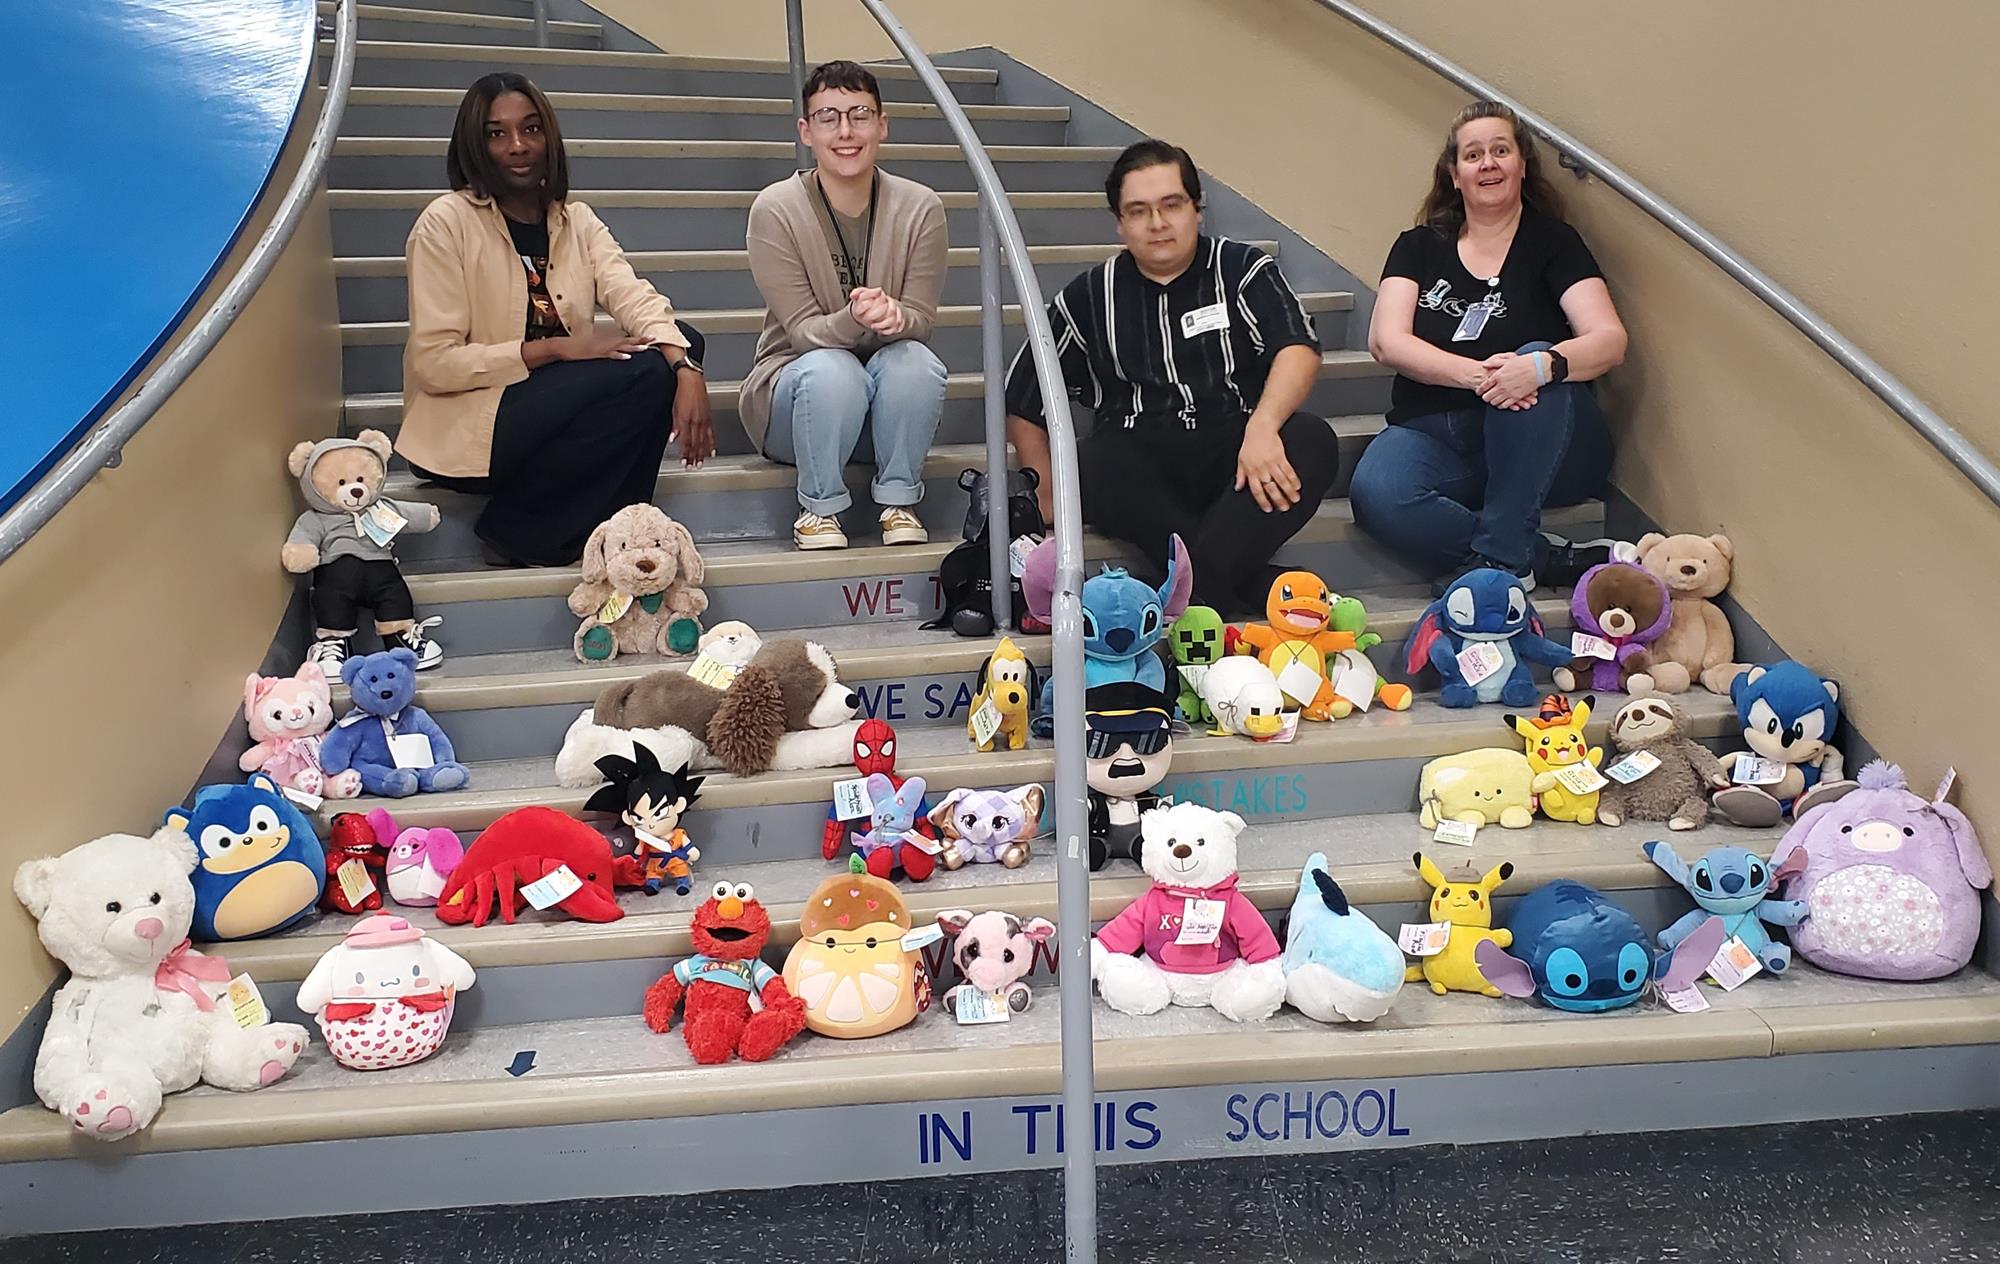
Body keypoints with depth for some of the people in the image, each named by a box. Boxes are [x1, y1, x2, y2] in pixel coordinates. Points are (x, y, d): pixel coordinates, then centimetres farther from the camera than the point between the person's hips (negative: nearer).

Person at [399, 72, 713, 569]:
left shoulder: (577, 220, 9)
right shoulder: (446, 223, -9)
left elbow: (636, 298, -10)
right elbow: (433, 363, -15)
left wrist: (687, 370, -30)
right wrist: (554, 347, -23)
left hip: (563, 406, 6)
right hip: (468, 427, -6)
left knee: (677, 345, -12)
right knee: (643, 370, -24)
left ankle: (605, 535, -8)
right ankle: (516, 532, -12)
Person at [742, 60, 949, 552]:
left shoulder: (920, 208, -8)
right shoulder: (775, 209, -13)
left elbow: (922, 321, -8)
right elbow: (802, 331, -14)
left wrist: (892, 317, -34)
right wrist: (854, 321, -37)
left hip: (888, 411, 2)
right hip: (794, 389, -1)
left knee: (914, 359, -31)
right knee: (830, 370, -35)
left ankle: (898, 501, -12)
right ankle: (819, 509, -12)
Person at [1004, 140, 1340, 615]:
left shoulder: (1243, 269, 11)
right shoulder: (1088, 298, 14)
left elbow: (1298, 348, -5)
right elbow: (1023, 404, 17)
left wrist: (1262, 426, -25)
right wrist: (1050, 496, 5)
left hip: (1233, 451, 0)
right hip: (1140, 463, 0)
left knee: (1312, 442, -30)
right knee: (1091, 466, -33)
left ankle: (1202, 584, -37)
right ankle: (1256, 588, -32)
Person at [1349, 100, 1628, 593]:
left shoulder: (1553, 242, 6)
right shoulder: (1418, 247, 12)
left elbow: (1610, 340, -8)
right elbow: (1386, 341, -4)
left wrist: (1542, 365, -32)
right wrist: (1475, 375, -23)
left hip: (1538, 446, -1)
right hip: (1433, 435, 1)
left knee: (1537, 358, -33)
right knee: (1375, 495, -31)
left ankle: (1497, 558, -28)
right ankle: (1546, 558, -20)